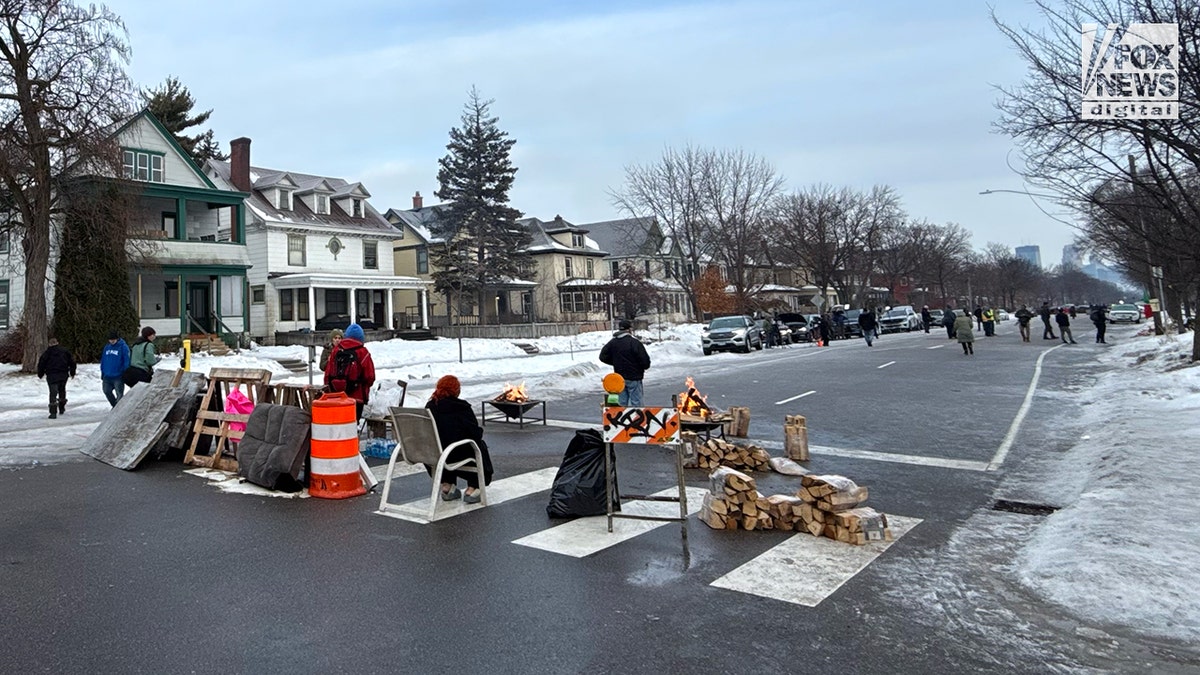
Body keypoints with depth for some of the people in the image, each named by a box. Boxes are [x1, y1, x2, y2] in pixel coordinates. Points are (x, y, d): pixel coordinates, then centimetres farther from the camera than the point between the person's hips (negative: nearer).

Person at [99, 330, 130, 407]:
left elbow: (127, 361, -10)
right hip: (107, 376, 7)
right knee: (107, 391, 13)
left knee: (119, 394, -2)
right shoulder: (107, 347, 11)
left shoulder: (123, 347, -8)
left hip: (118, 377, -6)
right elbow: (103, 360, 17)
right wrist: (102, 373, 14)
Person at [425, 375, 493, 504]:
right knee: (480, 445, 21)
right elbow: (476, 433, -13)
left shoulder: (430, 406, 2)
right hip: (457, 454, -5)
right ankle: (472, 489, 16)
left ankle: (447, 486, 30)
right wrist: (480, 431, 10)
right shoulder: (462, 407, -12)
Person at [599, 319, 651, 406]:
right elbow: (645, 360, -17)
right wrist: (645, 366, 6)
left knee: (622, 403, 13)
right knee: (636, 402, 0)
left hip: (619, 378, 6)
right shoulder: (635, 342, -16)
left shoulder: (612, 342, 2)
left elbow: (603, 357, 7)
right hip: (634, 377, -6)